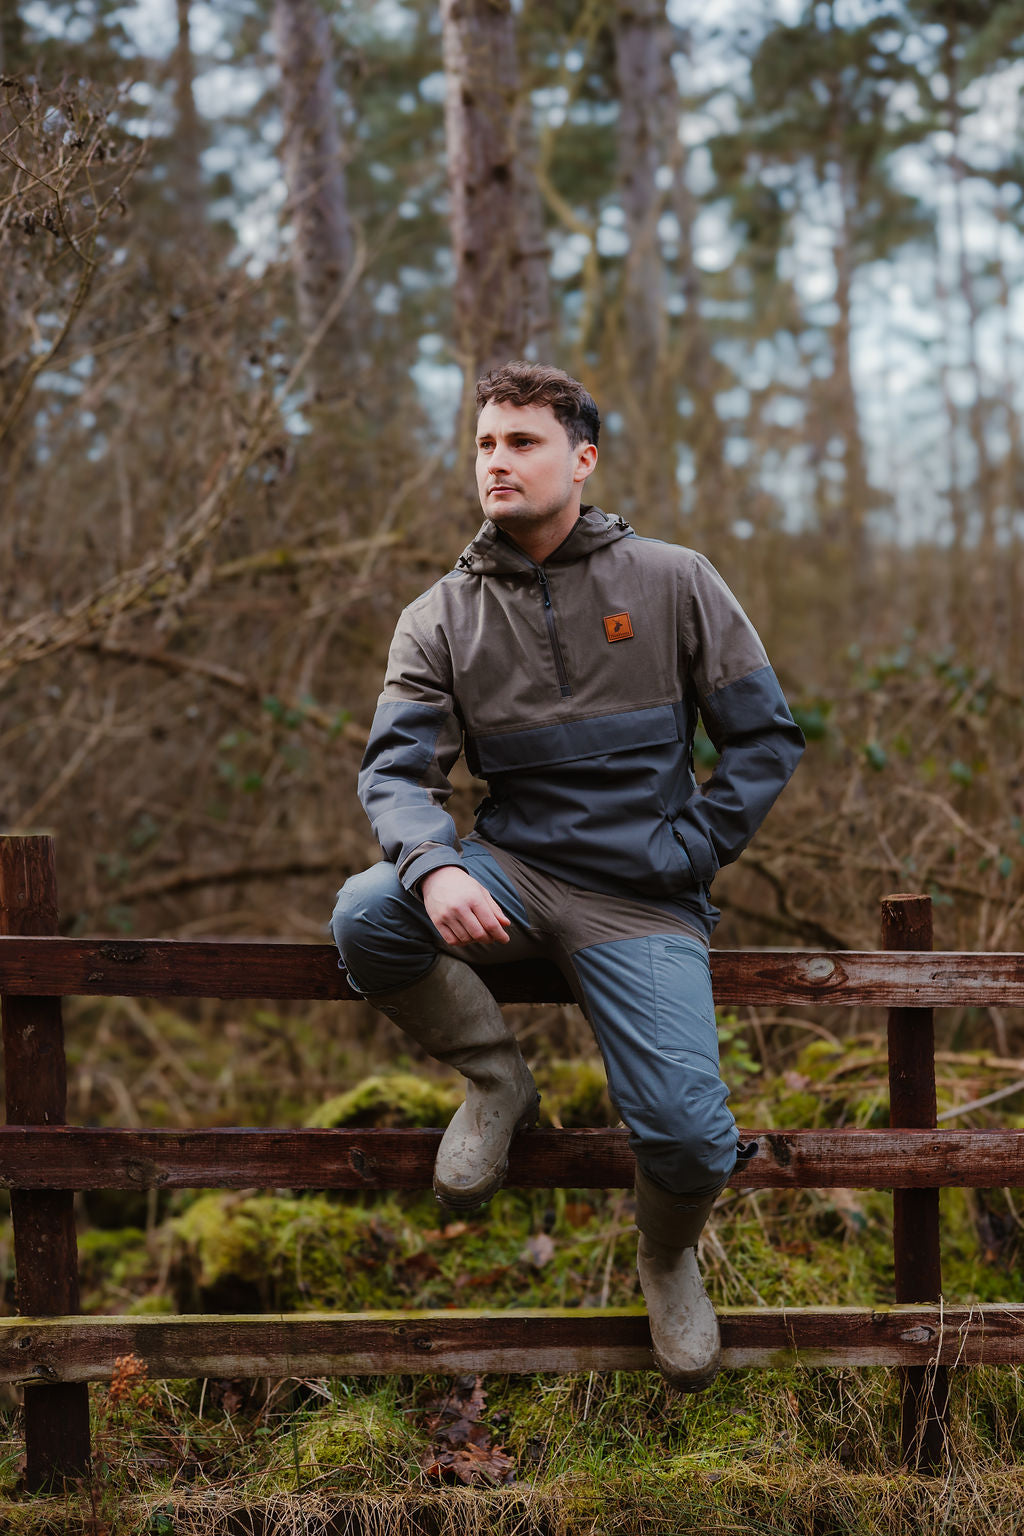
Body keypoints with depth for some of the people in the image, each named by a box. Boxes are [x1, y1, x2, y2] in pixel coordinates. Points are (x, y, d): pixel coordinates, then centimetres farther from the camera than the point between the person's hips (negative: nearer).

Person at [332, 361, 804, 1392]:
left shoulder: (673, 584, 0)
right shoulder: (441, 618, 4)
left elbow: (767, 737, 5)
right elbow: (397, 768, -6)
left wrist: (687, 852, -5)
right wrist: (435, 867, -28)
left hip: (640, 902, -2)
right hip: (514, 872, 2)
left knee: (690, 1141, -18)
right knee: (365, 916, -30)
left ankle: (668, 1258, 22)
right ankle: (494, 1079, 0)